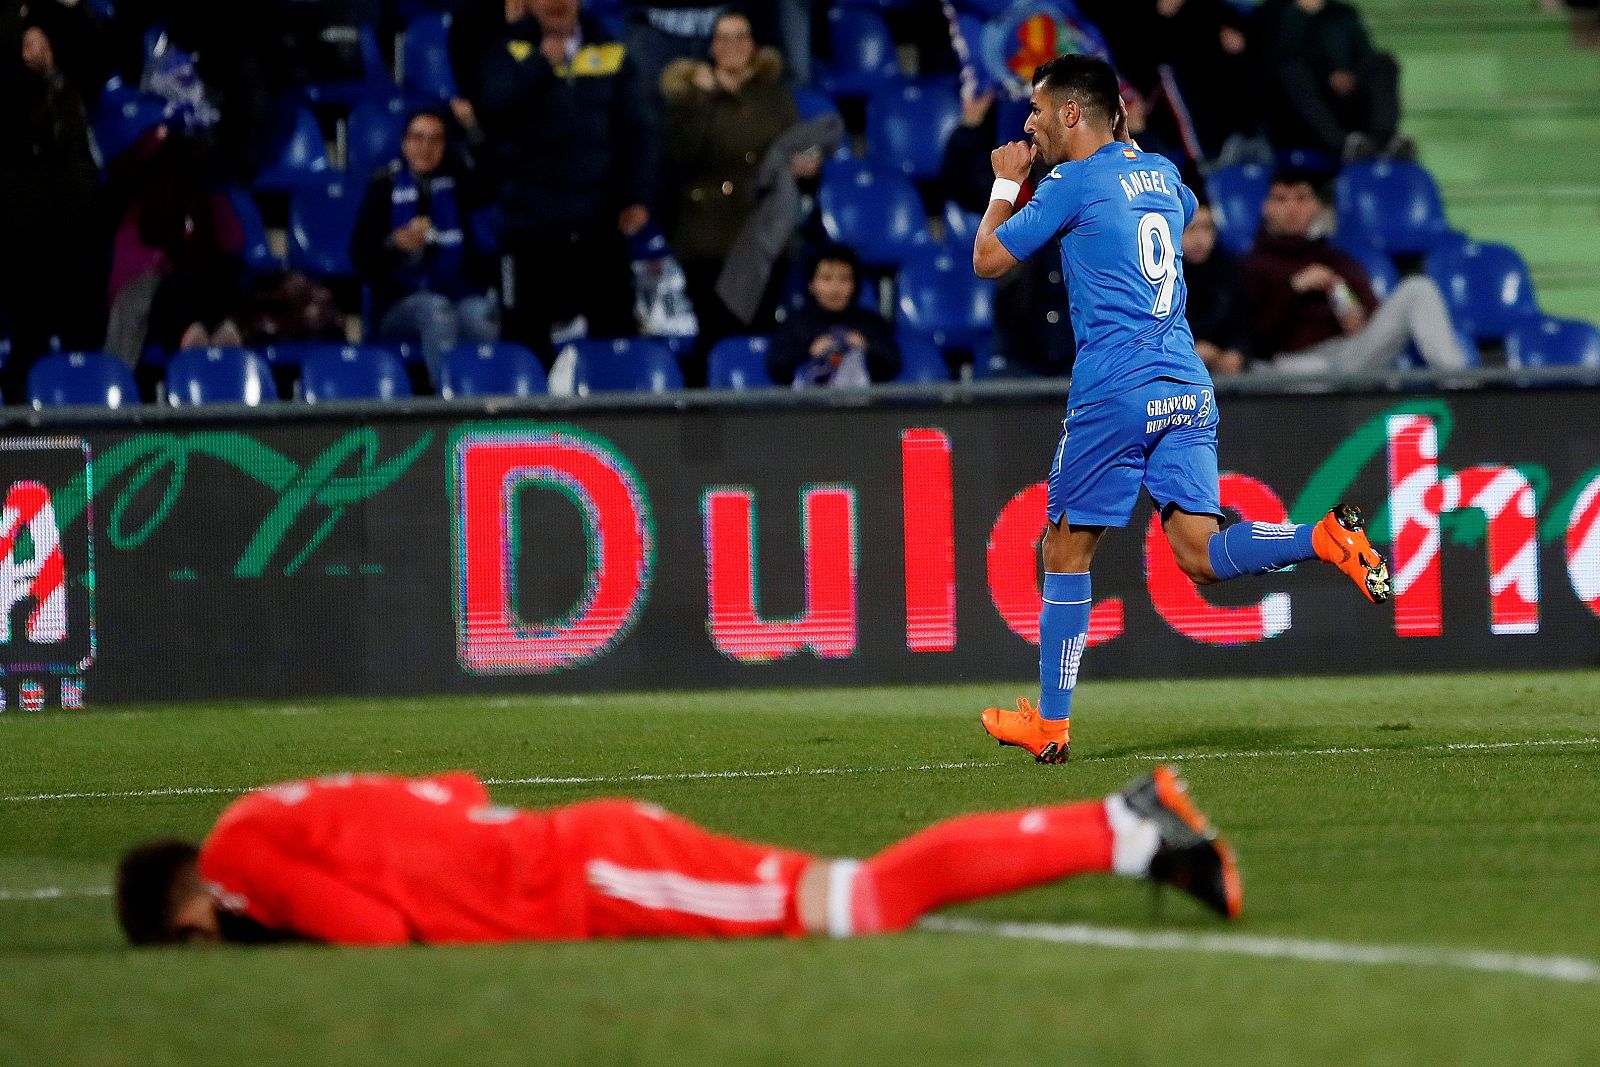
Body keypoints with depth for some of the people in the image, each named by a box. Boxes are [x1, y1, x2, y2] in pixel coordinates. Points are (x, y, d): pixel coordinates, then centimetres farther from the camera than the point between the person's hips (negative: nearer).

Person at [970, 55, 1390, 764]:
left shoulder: (1074, 182, -6)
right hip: (1187, 386, 6)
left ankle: (1049, 724, 9)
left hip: (1115, 389, -6)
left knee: (1066, 551, 5)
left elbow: (988, 259, 1)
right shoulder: (1161, 173, 15)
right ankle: (1328, 539, -24)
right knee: (1202, 555, 1)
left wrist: (1006, 183, 16)